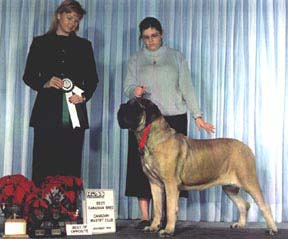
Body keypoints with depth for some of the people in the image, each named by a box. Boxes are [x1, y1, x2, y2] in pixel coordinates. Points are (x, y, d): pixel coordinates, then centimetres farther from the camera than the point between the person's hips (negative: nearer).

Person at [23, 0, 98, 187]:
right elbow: (28, 76, 9)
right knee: (44, 167, -5)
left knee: (71, 167, -3)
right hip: (47, 115, -1)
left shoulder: (84, 45, 17)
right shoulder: (41, 43, 12)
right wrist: (45, 83, -11)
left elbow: (92, 79, 15)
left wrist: (84, 96, -4)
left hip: (75, 115, 1)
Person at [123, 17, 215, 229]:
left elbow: (187, 88, 8)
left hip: (174, 118, -1)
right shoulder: (135, 60, 13)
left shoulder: (176, 57, 10)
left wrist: (198, 116, 1)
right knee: (143, 166, -6)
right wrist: (135, 91, -18)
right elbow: (128, 87, 7)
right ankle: (145, 217, -2)